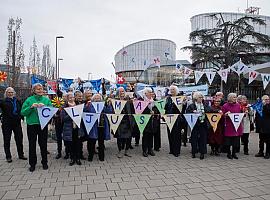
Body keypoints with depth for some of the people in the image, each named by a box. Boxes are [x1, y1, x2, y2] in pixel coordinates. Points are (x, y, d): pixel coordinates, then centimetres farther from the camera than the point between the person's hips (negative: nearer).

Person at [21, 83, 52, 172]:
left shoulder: (46, 100, 4)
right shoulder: (29, 100, 1)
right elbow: (23, 112, -4)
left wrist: (44, 107, -19)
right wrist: (31, 107, -19)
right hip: (32, 125, 0)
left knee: (43, 144, 9)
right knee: (32, 145, 7)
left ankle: (44, 162, 24)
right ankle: (32, 164, 21)